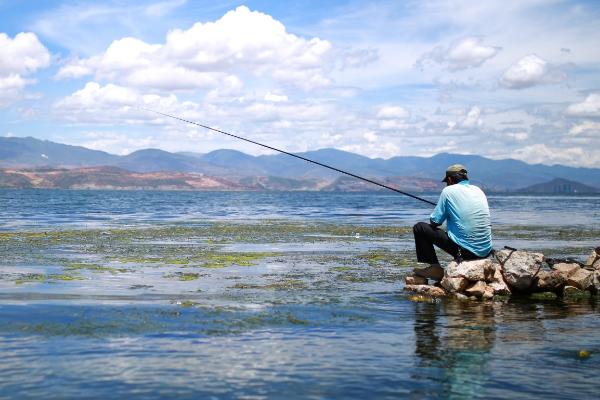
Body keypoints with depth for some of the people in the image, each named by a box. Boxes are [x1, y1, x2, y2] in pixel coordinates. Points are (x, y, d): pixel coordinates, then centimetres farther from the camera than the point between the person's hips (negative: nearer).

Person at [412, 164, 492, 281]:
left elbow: (435, 222, 0)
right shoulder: (478, 190, 13)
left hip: (465, 250, -6)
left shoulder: (449, 191, -3)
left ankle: (435, 268, 6)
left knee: (419, 228, 6)